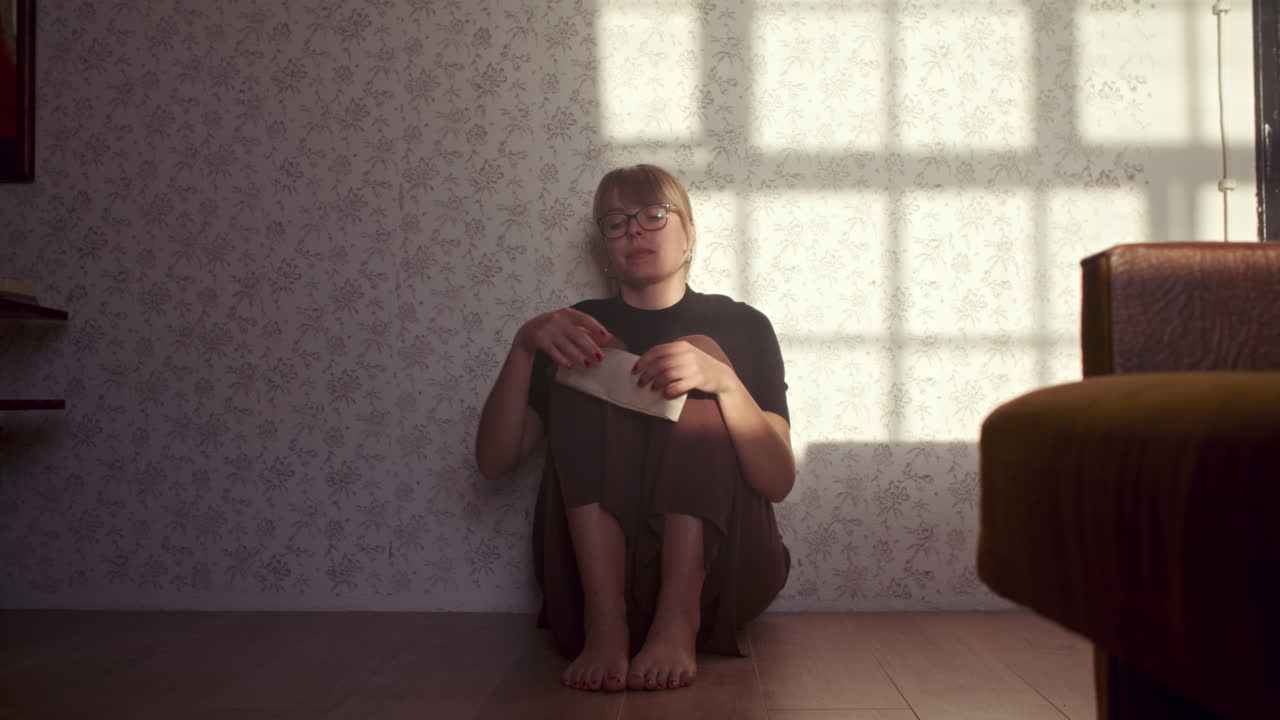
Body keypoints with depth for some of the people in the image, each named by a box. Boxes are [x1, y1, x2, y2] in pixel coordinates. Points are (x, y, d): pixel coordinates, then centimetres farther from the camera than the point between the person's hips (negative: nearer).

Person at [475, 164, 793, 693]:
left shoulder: (740, 326, 8)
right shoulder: (581, 326, 10)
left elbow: (779, 482, -6)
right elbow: (494, 461, -1)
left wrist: (723, 380, -24)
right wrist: (524, 346, -16)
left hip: (717, 566, 0)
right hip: (594, 565, 1)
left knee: (699, 353, -16)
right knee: (592, 363, -15)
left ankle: (678, 622, -31)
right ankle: (604, 621, -30)